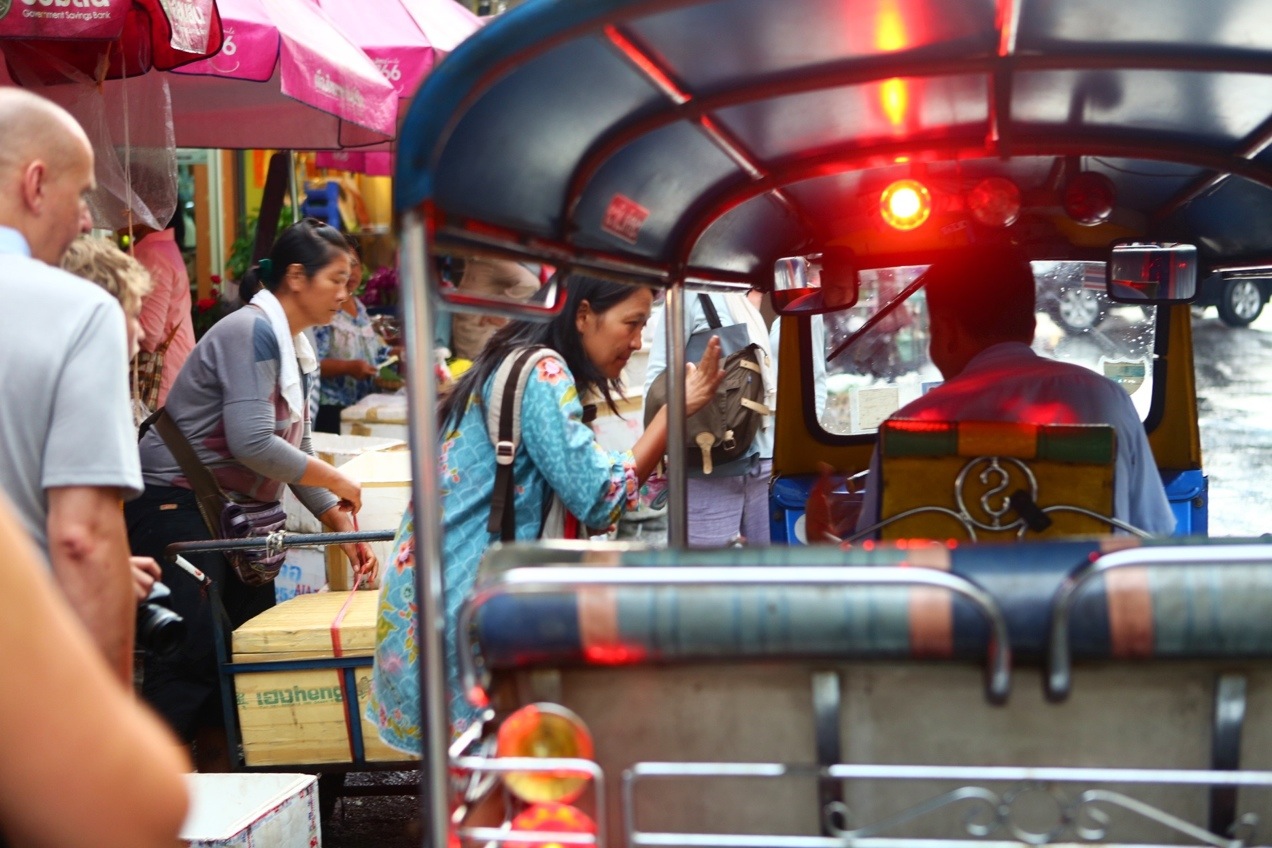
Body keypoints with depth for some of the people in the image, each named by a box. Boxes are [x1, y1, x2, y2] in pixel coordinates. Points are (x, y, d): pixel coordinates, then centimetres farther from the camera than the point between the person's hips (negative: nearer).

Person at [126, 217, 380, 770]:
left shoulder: (296, 349, 12)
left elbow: (293, 453, 15)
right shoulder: (250, 332, -16)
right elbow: (252, 444, -26)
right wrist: (335, 481, -14)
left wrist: (345, 526, 7)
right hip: (175, 511, -9)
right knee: (189, 661, -11)